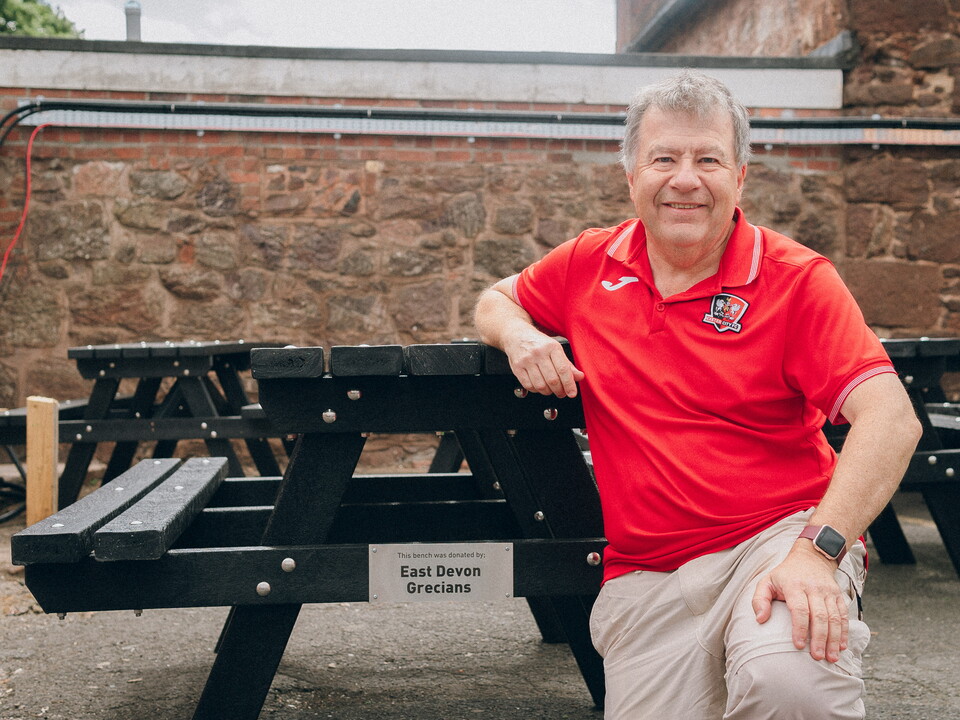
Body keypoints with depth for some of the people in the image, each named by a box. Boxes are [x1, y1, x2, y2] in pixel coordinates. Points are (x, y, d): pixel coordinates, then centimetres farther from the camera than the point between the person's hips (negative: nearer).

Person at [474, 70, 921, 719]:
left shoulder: (797, 278, -4)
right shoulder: (590, 265, 8)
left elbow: (891, 420, -13)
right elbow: (495, 301, 26)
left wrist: (816, 549, -27)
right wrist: (518, 334, 1)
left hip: (782, 536, -3)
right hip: (646, 575, 4)